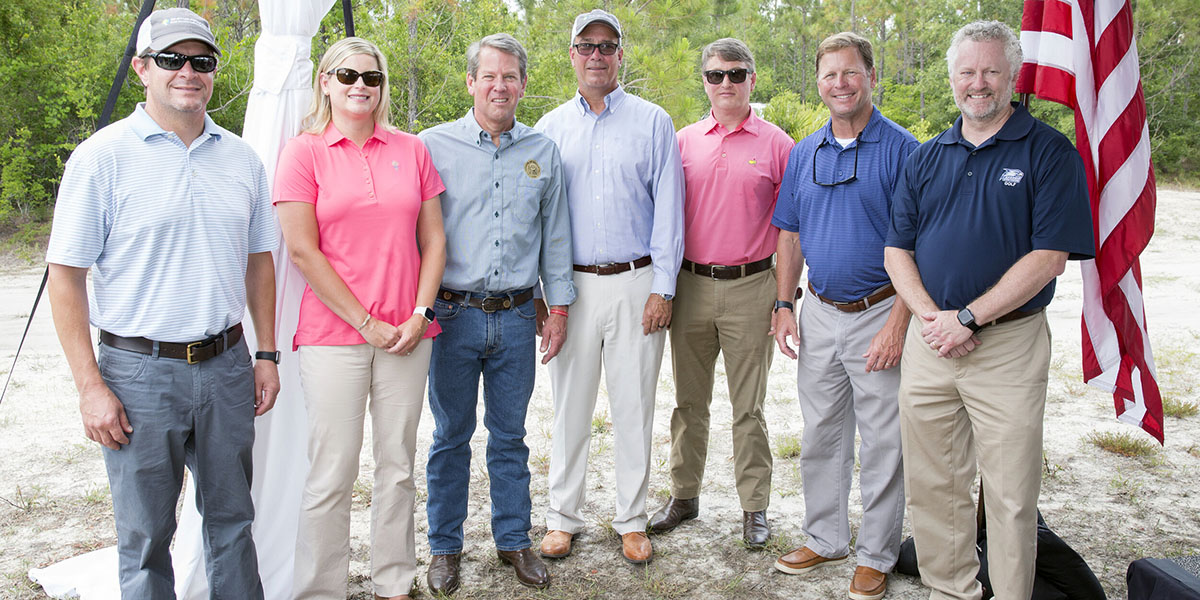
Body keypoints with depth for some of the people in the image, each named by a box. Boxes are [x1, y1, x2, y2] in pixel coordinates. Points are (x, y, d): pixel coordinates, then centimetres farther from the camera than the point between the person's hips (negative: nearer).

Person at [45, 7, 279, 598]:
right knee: (145, 535, 9)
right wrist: (90, 387, -11)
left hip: (226, 366, 4)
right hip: (140, 372, -3)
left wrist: (266, 354, 10)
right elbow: (66, 276, -6)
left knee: (232, 520, 16)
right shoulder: (102, 156, -7)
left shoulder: (241, 158, 7)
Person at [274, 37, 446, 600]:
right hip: (333, 333, -3)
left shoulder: (411, 150, 9)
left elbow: (433, 238, 9)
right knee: (331, 473, 2)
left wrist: (421, 313, -3)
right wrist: (365, 323, -9)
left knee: (398, 464, 11)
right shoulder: (303, 152, 0)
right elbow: (303, 252, -6)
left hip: (407, 333, 3)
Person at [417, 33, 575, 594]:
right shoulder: (434, 145, -1)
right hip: (453, 314, -2)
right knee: (451, 437, 9)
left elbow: (555, 234, 12)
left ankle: (514, 539, 27)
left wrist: (559, 305, 10)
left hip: (516, 317, 2)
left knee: (510, 436, 12)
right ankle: (445, 547, 24)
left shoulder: (543, 152, 7)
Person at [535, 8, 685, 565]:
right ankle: (563, 516, 21)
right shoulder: (550, 128, 9)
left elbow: (668, 209, 1)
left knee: (634, 406, 6)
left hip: (635, 284, -1)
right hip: (571, 284, 1)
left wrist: (663, 287, -5)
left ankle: (632, 519, 20)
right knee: (569, 405, 7)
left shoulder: (653, 122, 4)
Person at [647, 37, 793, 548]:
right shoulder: (683, 141, 7)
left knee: (748, 406, 5)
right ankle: (684, 495, 26)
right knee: (689, 401, 13)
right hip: (690, 285, 3)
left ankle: (755, 507, 18)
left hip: (749, 287, -2)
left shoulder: (776, 145, 0)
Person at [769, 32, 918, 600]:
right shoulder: (803, 153, 8)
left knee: (882, 445, 5)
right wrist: (784, 306, 6)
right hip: (819, 315, 5)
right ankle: (825, 538, 31)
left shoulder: (901, 149, -7)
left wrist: (898, 322, -17)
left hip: (879, 314, -5)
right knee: (821, 436, 15)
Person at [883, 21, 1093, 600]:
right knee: (930, 484, 11)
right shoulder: (926, 157, 11)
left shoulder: (1049, 151, -3)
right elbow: (898, 249, 9)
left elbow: (1049, 255, -11)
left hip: (1008, 346, -4)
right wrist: (931, 316, -8)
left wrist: (968, 318, -15)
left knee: (1011, 495, 3)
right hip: (929, 342, 4)